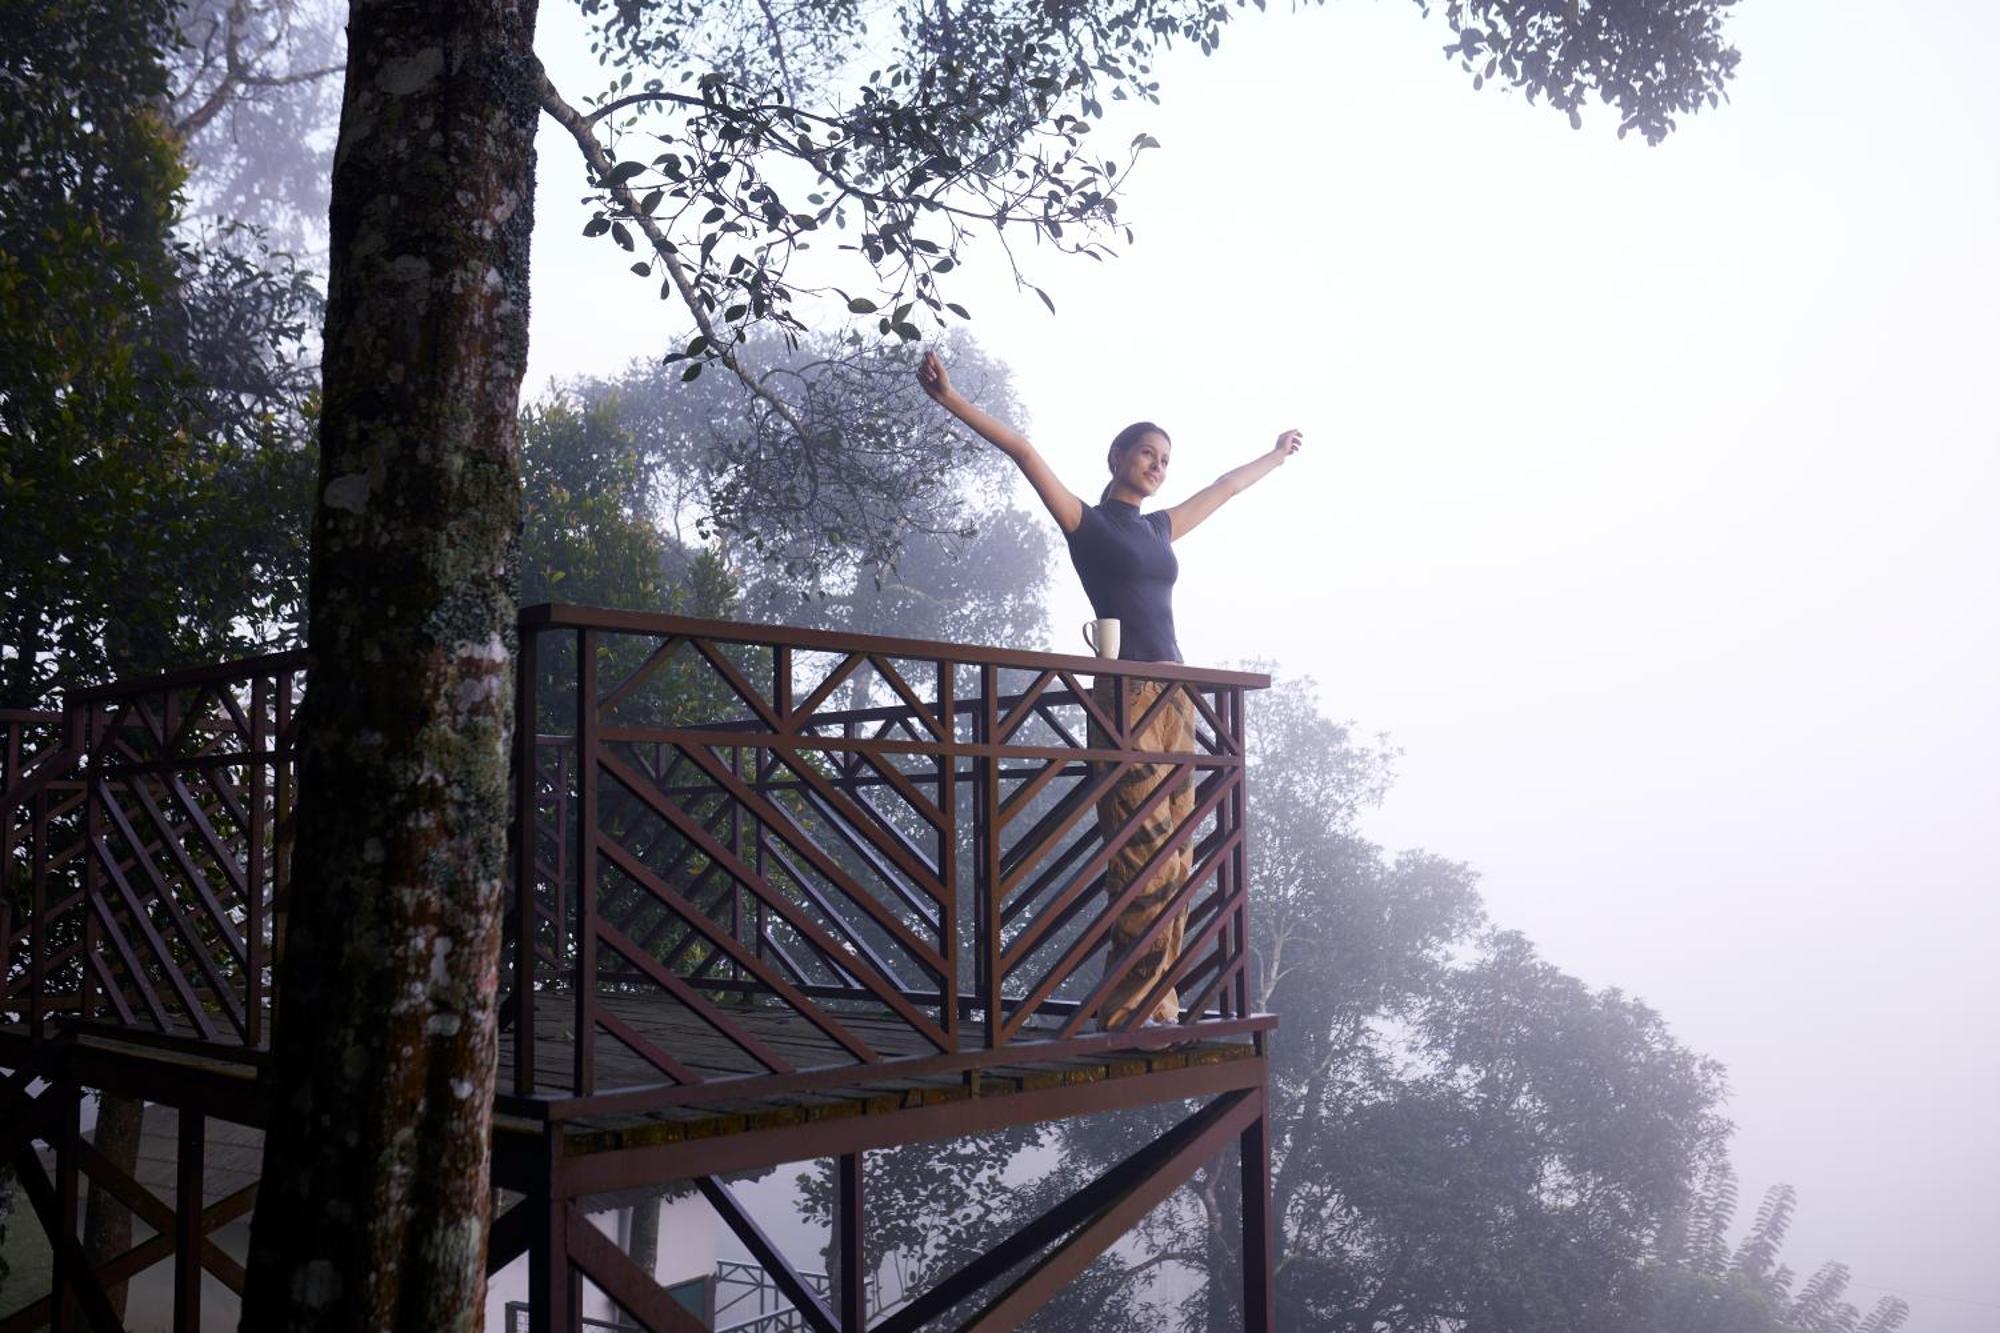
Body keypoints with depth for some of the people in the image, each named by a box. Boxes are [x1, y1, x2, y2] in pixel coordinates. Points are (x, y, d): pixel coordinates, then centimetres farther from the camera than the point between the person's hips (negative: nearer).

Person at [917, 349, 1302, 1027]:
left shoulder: (1160, 528, 21)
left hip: (1175, 697, 7)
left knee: (1176, 856, 2)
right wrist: (952, 401, -14)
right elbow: (1023, 452, -6)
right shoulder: (1086, 522, 4)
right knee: (1145, 856, -13)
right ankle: (1132, 1010, -9)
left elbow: (1224, 487, 36)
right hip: (1125, 693, -7)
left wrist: (1275, 455, 50)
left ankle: (1157, 1004, 4)